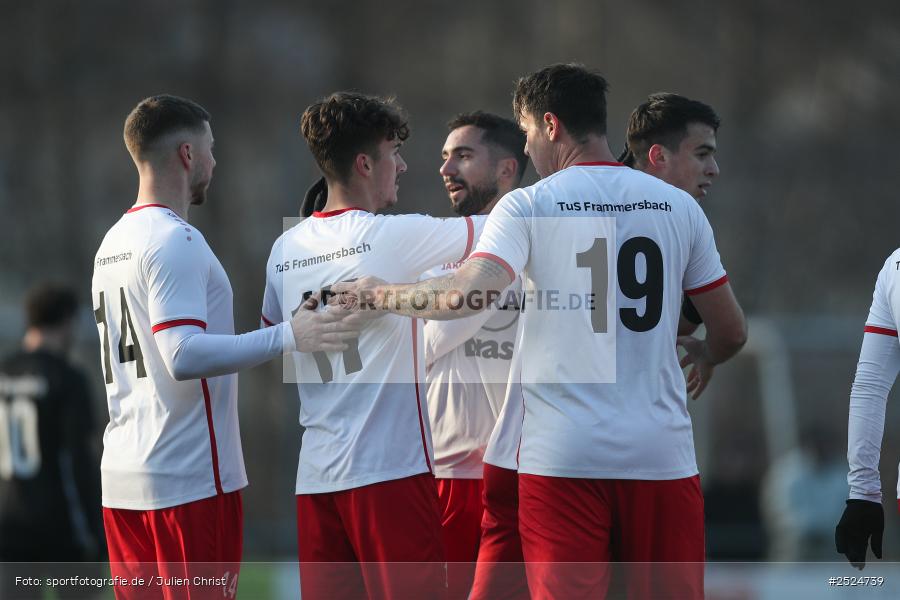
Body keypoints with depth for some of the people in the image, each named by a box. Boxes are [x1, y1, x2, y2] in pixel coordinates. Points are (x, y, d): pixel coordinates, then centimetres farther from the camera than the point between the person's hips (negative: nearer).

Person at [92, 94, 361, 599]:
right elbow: (184, 356, -23)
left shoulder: (113, 243, 16)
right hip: (188, 480, -9)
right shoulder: (175, 241, -12)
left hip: (121, 478, 9)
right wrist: (287, 338, -25)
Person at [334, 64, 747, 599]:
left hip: (564, 455, -2)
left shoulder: (528, 205, -1)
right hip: (663, 455, 3)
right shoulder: (679, 207, 9)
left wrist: (377, 294, 1)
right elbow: (732, 333, 14)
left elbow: (468, 294, -16)